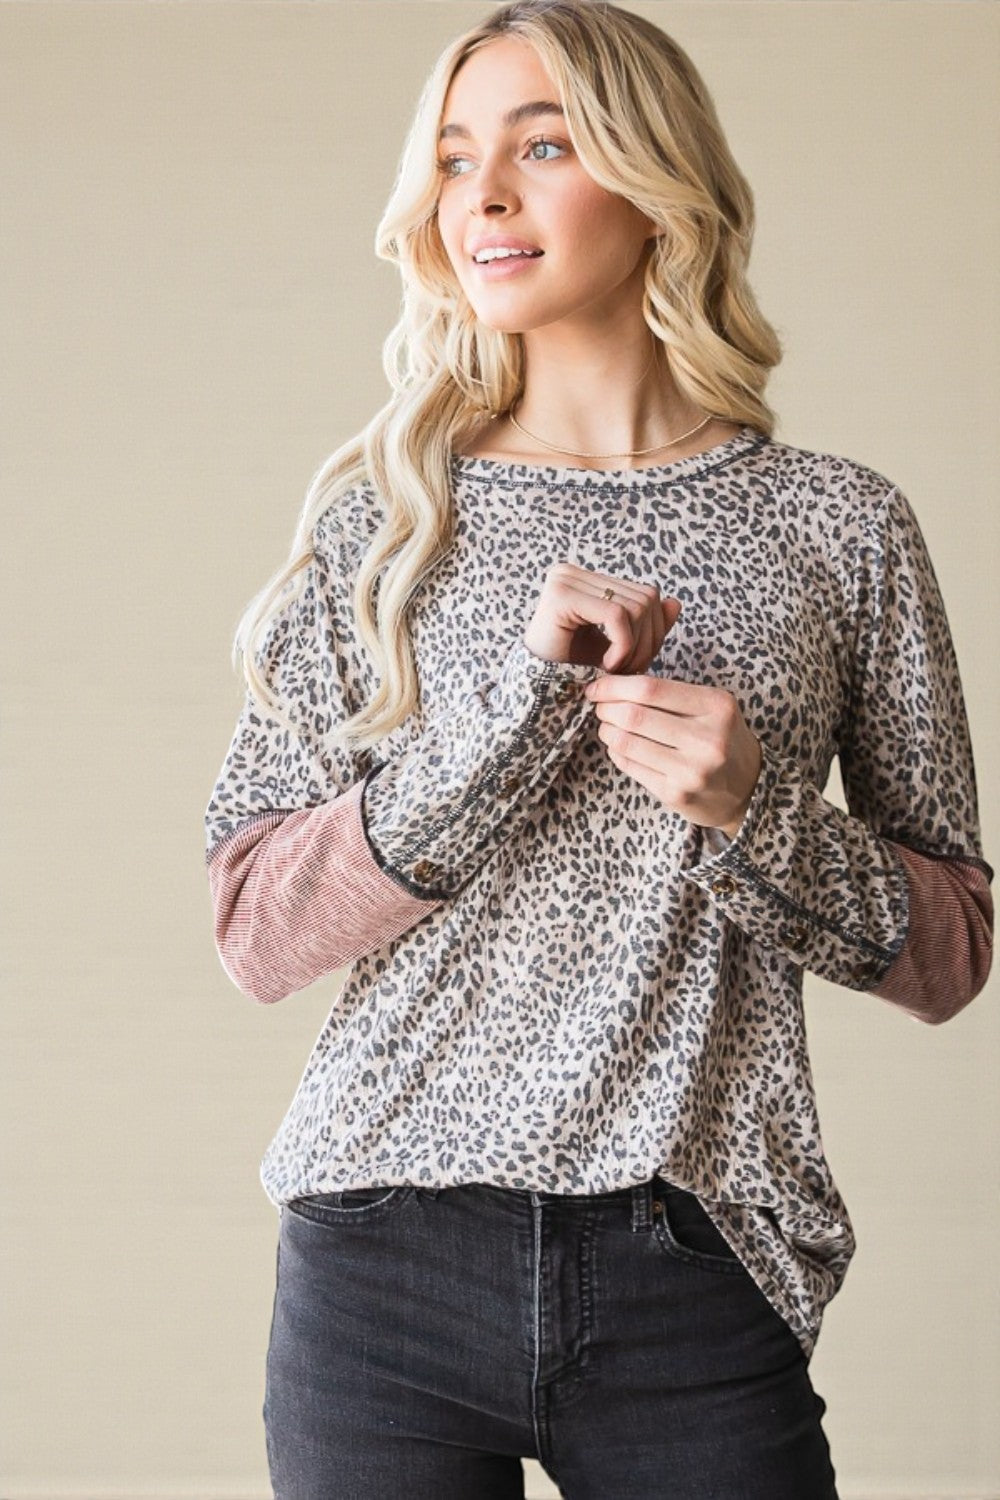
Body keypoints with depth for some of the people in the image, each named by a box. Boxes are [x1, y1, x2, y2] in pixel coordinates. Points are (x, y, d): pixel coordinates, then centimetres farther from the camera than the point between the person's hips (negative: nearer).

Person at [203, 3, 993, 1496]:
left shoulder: (837, 527, 1)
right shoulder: (382, 514, 3)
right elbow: (257, 931, -3)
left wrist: (756, 811, -13)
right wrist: (516, 711, -15)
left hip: (698, 1268, 0)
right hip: (389, 1258, 1)